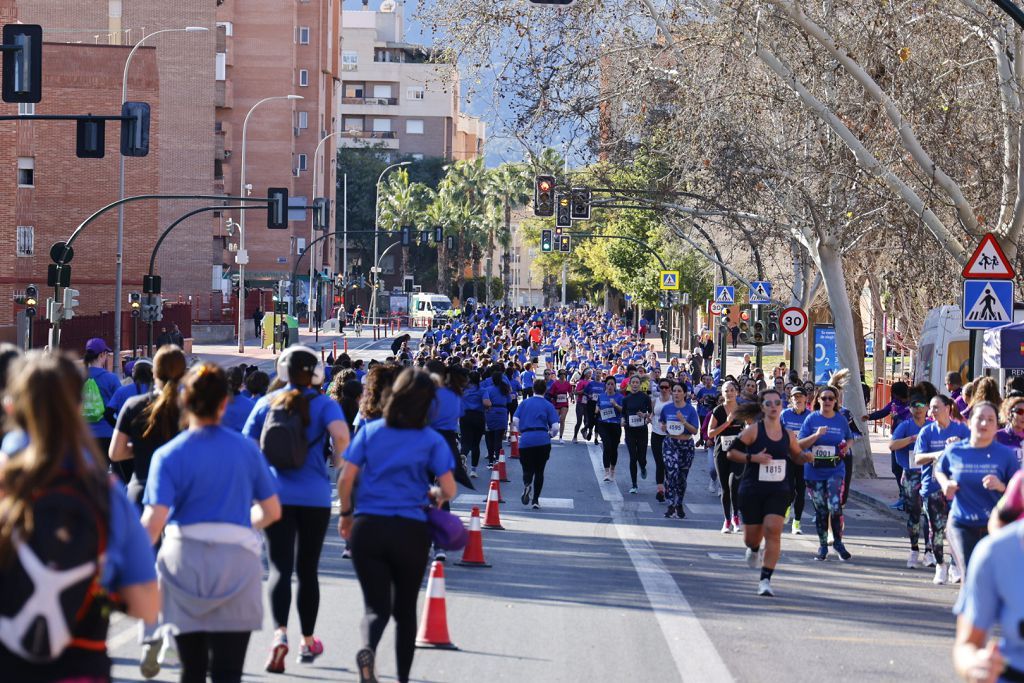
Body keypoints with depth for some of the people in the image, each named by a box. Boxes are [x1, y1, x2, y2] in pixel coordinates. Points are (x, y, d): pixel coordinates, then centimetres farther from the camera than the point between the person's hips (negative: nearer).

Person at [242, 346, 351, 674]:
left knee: (280, 569, -4)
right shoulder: (324, 404, -2)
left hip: (276, 496, 0)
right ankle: (308, 642, 23)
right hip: (314, 497, 0)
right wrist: (338, 462, -3)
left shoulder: (267, 403, 4)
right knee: (307, 570, 13)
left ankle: (280, 634, -28)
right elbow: (340, 434, -22)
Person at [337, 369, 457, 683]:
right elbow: (448, 489, -7)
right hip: (411, 530, 0)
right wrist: (435, 496, 15)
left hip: (367, 526, 1)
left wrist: (345, 514, 12)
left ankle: (368, 648, -30)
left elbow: (346, 477, -2)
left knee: (376, 606, 2)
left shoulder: (370, 431, 2)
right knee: (405, 607, 16)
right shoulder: (432, 440, -2)